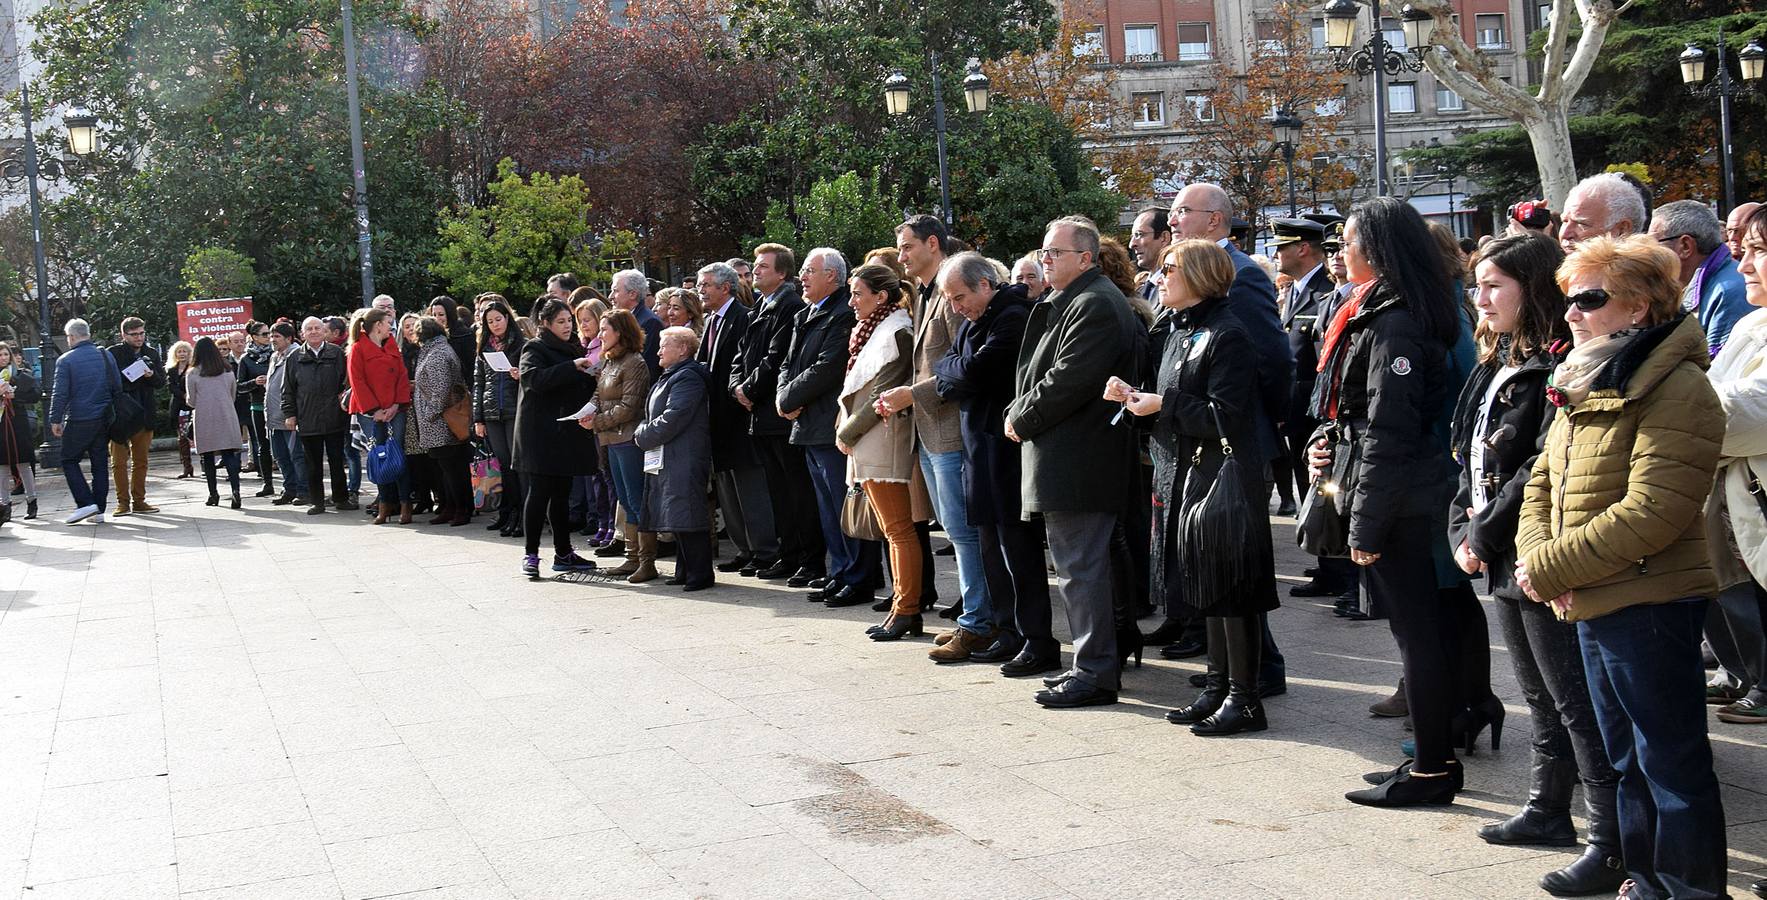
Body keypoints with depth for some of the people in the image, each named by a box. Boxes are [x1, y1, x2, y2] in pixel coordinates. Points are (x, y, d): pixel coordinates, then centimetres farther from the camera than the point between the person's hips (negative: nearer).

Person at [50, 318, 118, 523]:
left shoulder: (65, 360, -7)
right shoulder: (106, 356, 6)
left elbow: (60, 394, -10)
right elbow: (118, 387, 8)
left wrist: (55, 420, -2)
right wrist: (113, 413, 17)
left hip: (79, 420, -4)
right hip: (104, 419, 5)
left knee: (69, 461, 7)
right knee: (100, 463, 9)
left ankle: (86, 503, -6)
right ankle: (98, 510, 10)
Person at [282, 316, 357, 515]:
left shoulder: (337, 353, 4)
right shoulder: (295, 357, 6)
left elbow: (347, 380, 8)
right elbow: (288, 389, 8)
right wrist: (289, 413, 2)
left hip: (334, 418, -1)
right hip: (307, 420, 1)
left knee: (337, 461, 7)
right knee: (313, 463, 7)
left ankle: (341, 498, 17)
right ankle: (317, 501, 14)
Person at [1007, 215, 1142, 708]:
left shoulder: (1093, 305, -15)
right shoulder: (1073, 301, 19)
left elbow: (1068, 380, -23)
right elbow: (1045, 373, 23)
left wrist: (1021, 418, -11)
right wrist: (1023, 413, 8)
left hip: (1077, 460, -11)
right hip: (1074, 458, 11)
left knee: (1080, 566, -7)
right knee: (1085, 562, 15)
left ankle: (1095, 672, -1)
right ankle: (1098, 661, 24)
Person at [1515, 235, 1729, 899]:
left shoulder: (1676, 388, -16)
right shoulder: (1585, 384, 13)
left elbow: (1651, 513, -24)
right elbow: (1543, 481, 14)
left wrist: (1550, 569, -19)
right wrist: (1537, 554, -5)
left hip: (1649, 607, -9)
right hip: (1592, 605, 9)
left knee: (1672, 767, 1)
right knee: (1627, 761, 19)